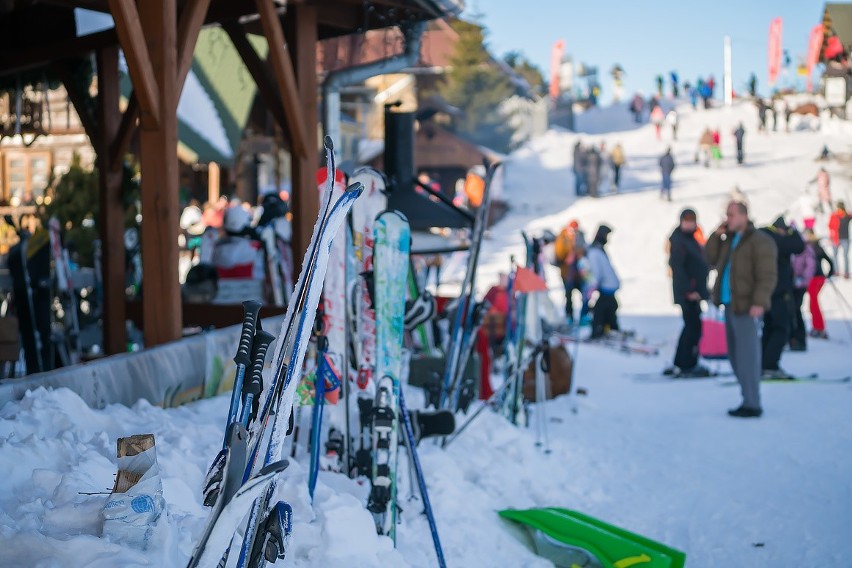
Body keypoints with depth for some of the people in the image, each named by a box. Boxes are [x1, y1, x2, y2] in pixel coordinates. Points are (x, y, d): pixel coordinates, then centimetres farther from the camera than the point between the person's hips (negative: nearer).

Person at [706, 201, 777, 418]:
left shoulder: (759, 241, -10)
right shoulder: (730, 239, 16)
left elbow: (767, 275, -17)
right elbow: (712, 260, 18)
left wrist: (759, 302, -26)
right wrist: (717, 235, 7)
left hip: (746, 308, -9)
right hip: (730, 305, 9)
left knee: (746, 356, -9)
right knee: (735, 356, 12)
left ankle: (752, 405, -5)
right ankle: (749, 400, 20)